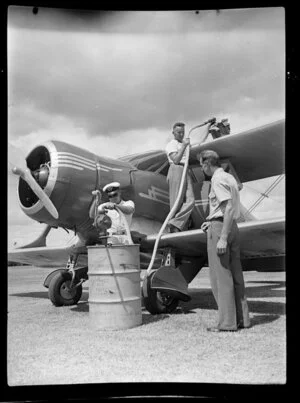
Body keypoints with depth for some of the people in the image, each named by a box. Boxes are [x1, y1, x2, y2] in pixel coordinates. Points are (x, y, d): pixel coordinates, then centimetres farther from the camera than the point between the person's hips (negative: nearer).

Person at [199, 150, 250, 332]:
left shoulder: (218, 179, -12)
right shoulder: (230, 177, 17)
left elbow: (229, 208, -21)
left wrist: (222, 238, -24)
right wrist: (212, 222, 20)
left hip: (220, 228, -9)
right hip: (233, 227, 9)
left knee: (221, 276, -3)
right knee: (235, 274, 12)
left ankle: (227, 322, 1)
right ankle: (242, 318, 19)